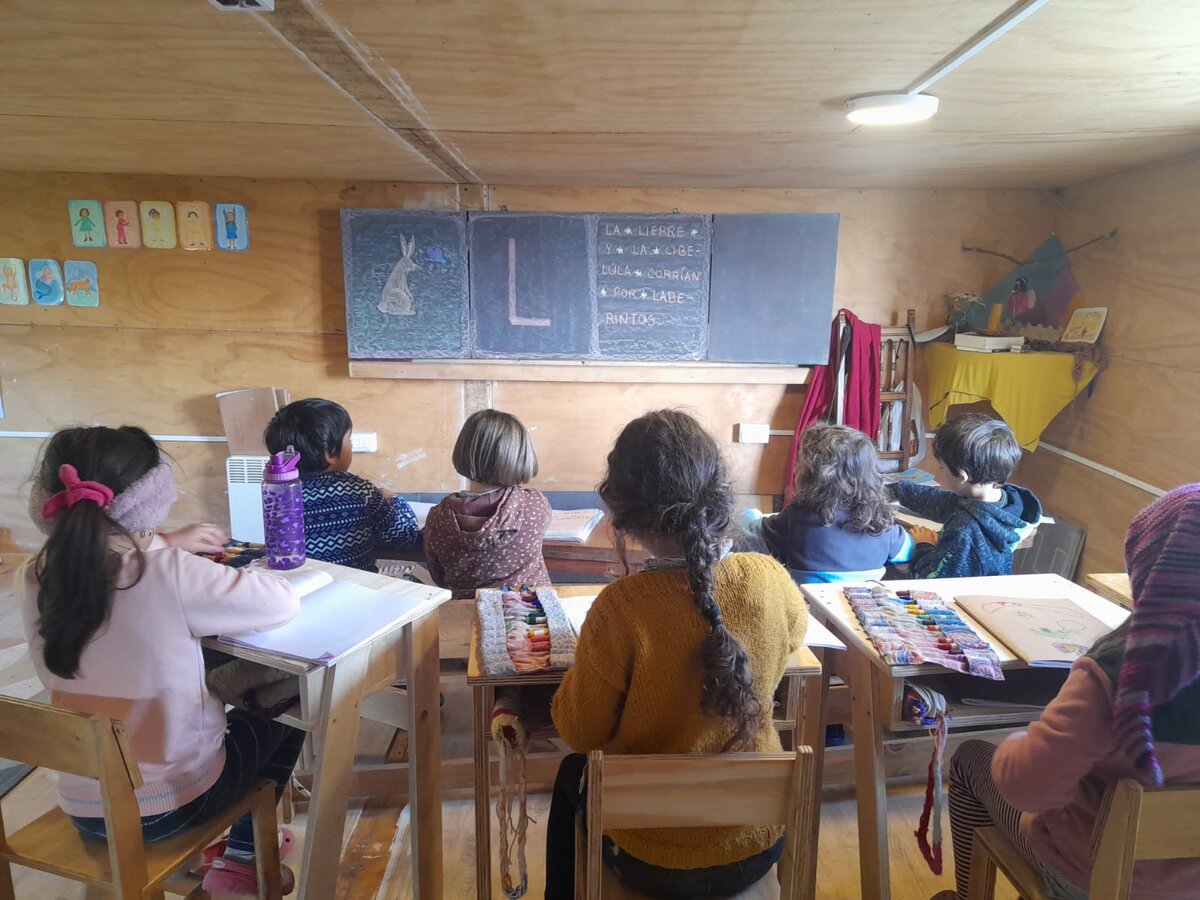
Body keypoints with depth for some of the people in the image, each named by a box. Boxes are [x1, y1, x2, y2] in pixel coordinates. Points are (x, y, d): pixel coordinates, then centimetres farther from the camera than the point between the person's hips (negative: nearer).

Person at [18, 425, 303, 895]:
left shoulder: (33, 580, -11)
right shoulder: (171, 576, -28)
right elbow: (283, 604, -19)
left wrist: (163, 544, 13)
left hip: (83, 808, 6)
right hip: (174, 801, -5)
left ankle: (212, 843, 37)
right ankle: (240, 859, 21)